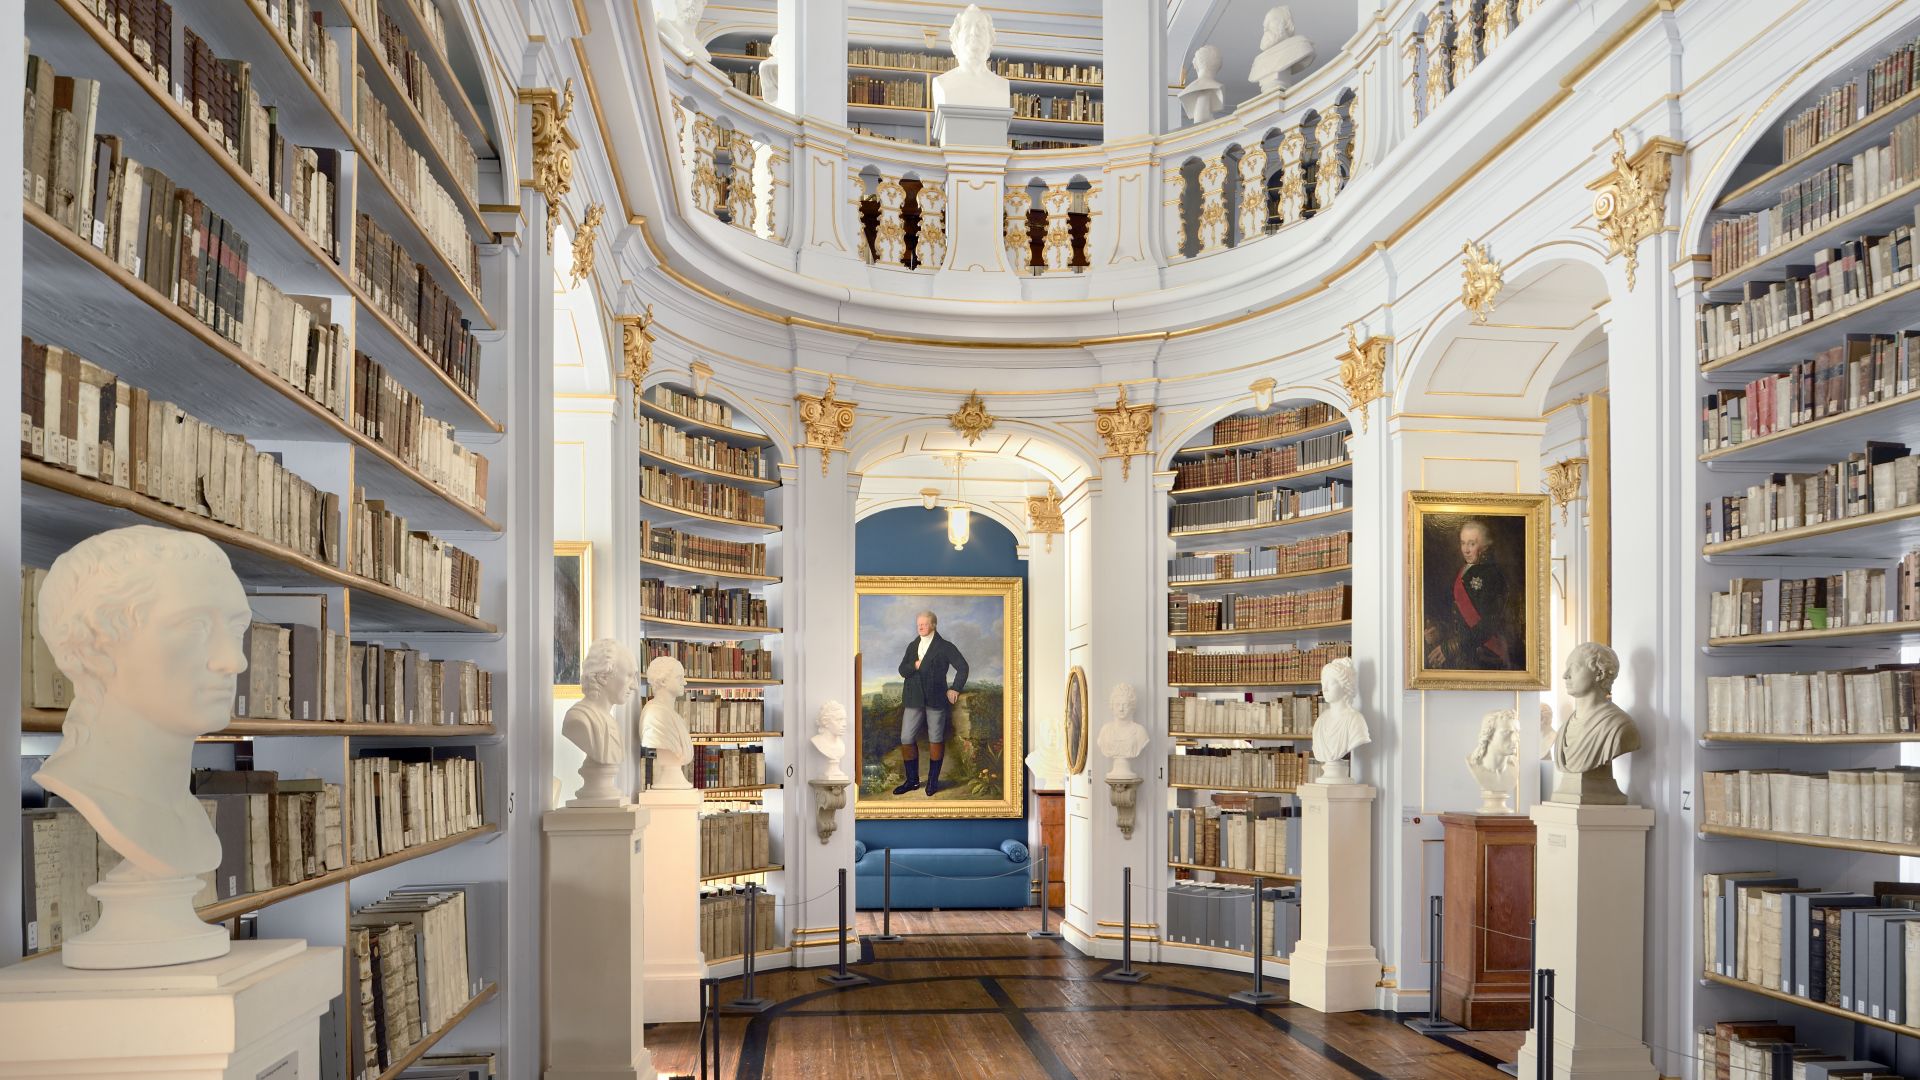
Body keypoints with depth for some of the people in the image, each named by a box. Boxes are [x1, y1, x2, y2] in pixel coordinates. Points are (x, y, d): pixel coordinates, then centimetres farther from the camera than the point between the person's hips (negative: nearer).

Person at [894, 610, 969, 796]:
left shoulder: (945, 647, -2)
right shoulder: (912, 646, 14)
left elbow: (962, 667, -3)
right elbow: (902, 670, 10)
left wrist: (955, 689, -8)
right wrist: (915, 665, -10)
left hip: (936, 699, -4)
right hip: (913, 699, 4)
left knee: (936, 740, 4)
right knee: (906, 739, 0)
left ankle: (933, 780, 16)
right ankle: (912, 780, 12)